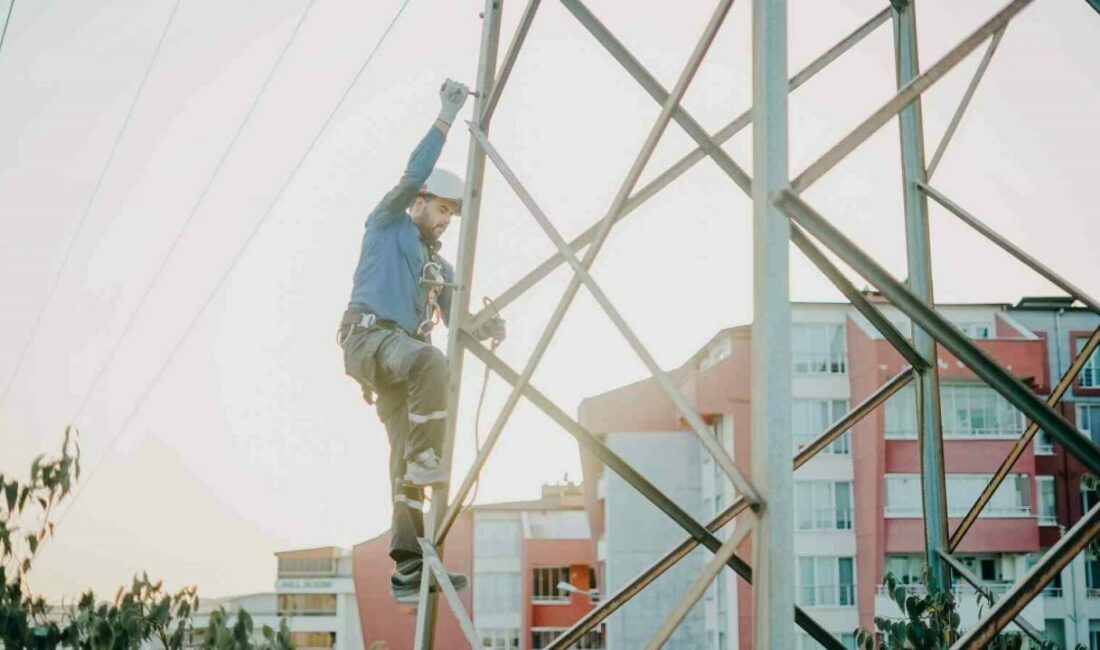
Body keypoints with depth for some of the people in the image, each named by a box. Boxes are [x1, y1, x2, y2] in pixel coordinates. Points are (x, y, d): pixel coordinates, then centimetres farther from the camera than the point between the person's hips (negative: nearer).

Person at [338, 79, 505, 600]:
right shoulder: (387, 225, 11)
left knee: (405, 453, -6)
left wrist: (486, 329, -2)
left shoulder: (440, 267, 29)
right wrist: (447, 118, -6)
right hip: (369, 338, -7)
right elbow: (414, 174, -4)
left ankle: (409, 566, -14)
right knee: (431, 361, -37)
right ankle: (426, 458, -34)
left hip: (400, 352, 7)